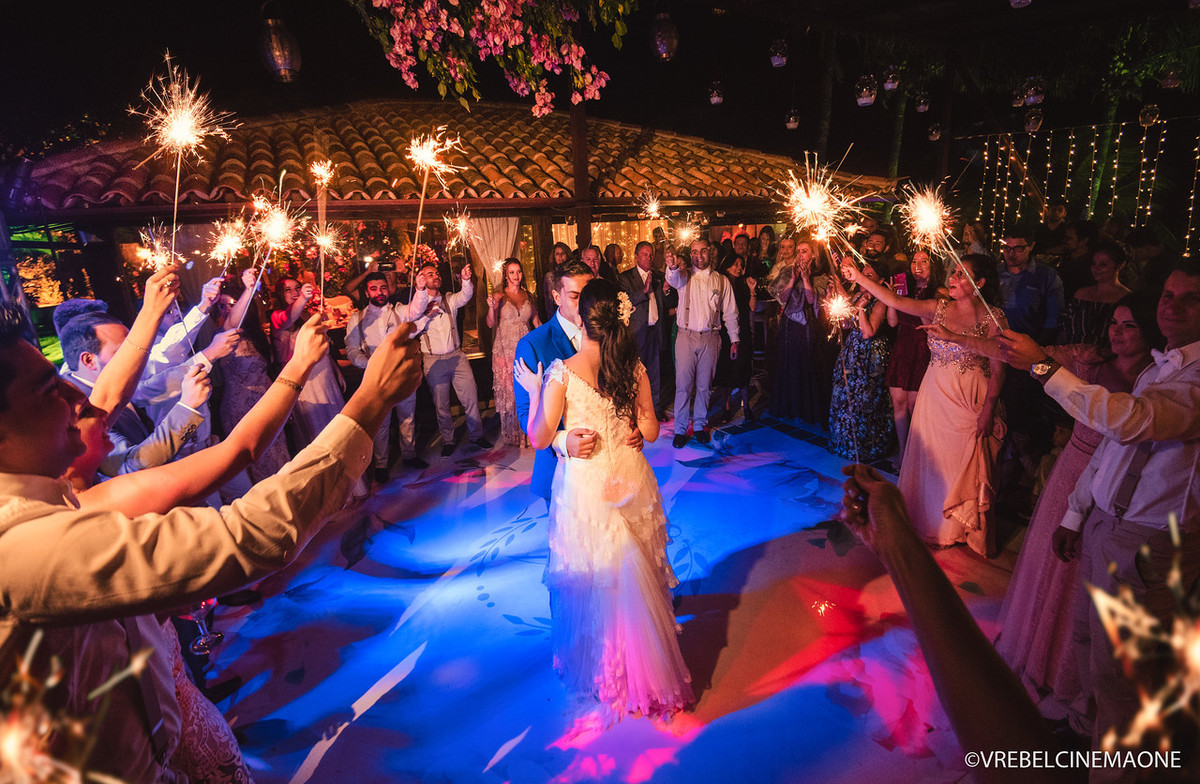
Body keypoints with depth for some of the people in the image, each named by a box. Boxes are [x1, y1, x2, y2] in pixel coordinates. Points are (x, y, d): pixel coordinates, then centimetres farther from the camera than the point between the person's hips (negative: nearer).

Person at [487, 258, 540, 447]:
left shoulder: (527, 296, 11)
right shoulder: (499, 296, 0)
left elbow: (536, 321, 16)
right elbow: (491, 324, -8)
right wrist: (491, 307, -25)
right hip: (506, 348, -3)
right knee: (508, 391, 0)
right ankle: (511, 434, 13)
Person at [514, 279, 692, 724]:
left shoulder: (562, 372, -17)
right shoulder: (634, 367, -6)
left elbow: (539, 439, -13)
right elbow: (650, 431, 0)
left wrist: (534, 391, -1)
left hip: (584, 486, -3)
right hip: (631, 481, 4)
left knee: (593, 580, 16)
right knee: (634, 576, 20)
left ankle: (604, 672, 35)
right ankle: (645, 666, 38)